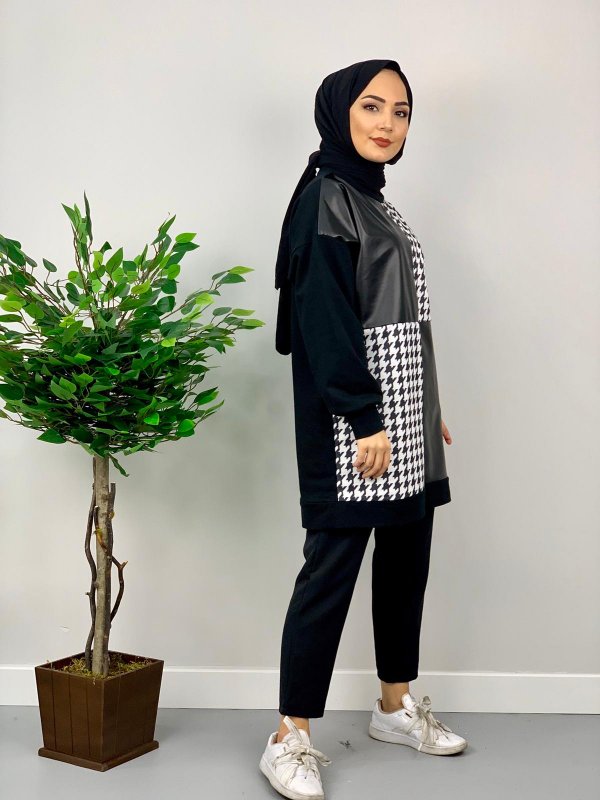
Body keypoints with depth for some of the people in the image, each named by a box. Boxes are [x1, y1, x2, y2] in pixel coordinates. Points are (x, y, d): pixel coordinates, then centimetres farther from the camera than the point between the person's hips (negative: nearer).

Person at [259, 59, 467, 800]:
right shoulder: (324, 199, -10)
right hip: (351, 423, -9)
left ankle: (395, 705, 28)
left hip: (405, 418, 9)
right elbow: (326, 320, -18)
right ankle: (290, 739, 4)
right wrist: (365, 420, -21)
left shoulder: (374, 204, 17)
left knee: (406, 558, 13)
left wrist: (427, 410, 19)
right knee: (333, 566, -6)